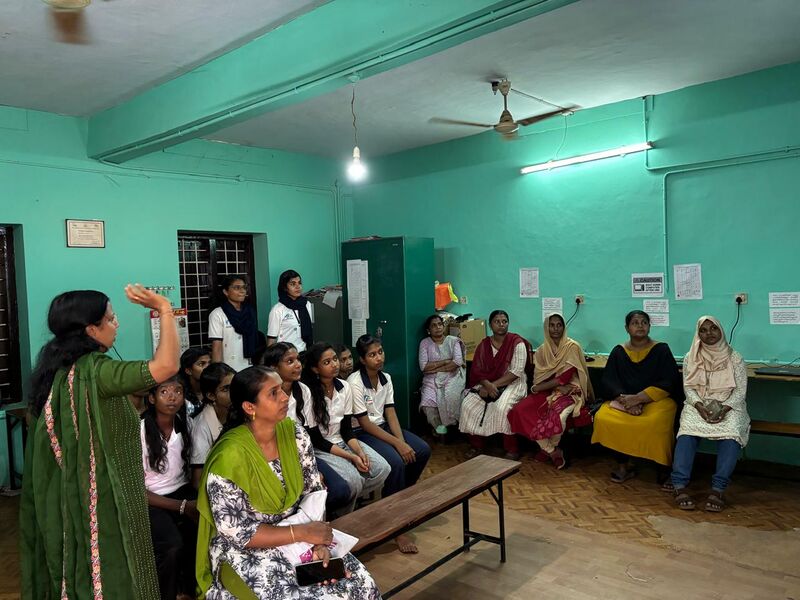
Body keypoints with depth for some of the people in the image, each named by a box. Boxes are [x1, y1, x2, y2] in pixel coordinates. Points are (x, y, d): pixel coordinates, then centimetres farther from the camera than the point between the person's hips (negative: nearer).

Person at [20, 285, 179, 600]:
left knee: (77, 572, 21)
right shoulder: (92, 370, -23)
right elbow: (166, 366, -37)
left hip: (69, 498, 9)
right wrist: (165, 309, -27)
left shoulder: (57, 368, 5)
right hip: (102, 501, -9)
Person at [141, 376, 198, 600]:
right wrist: (183, 506, -18)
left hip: (182, 491, 4)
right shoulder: (139, 431, -15)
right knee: (173, 546, -30)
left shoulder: (186, 424, 0)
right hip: (149, 500, -4)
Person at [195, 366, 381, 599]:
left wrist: (318, 541, -16)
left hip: (297, 533, 5)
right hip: (247, 551, -5)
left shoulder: (294, 433, -6)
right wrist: (302, 533, -21)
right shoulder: (229, 457, -23)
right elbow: (235, 532, -19)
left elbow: (314, 491, 0)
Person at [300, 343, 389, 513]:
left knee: (383, 469, -14)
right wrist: (351, 457, -21)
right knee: (354, 480, -29)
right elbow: (316, 440, -16)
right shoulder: (309, 394, -19)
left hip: (343, 441, 6)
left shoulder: (345, 387, -1)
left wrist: (360, 451, -16)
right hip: (320, 449, -6)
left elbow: (347, 429, 3)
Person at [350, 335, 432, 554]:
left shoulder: (386, 378, 2)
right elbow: (364, 423, -20)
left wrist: (403, 441, -16)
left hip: (383, 426, 8)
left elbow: (390, 413, 0)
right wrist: (397, 444, -24)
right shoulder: (355, 382, -20)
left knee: (423, 450, -8)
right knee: (396, 462, -29)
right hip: (363, 433, -7)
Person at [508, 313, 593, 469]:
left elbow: (566, 376, -11)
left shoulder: (572, 347, -5)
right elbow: (538, 378, 0)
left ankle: (549, 448, 0)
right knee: (520, 411, -20)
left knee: (557, 416, -35)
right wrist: (558, 385, -16)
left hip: (570, 391, -4)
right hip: (548, 391, 5)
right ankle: (552, 451, -4)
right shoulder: (542, 350, 8)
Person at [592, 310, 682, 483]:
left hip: (655, 400, -2)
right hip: (623, 399, 3)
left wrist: (638, 398, -16)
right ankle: (623, 464, -7)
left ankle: (663, 468, -11)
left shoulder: (661, 350, 3)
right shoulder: (618, 352, 11)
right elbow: (608, 381, 3)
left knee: (654, 423, -35)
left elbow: (668, 383, -5)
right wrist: (625, 398, -17)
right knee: (603, 418, -26)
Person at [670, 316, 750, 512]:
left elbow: (740, 390, 1)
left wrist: (724, 409, -16)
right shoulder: (690, 358, 10)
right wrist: (700, 407, -14)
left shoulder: (734, 358, 6)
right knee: (687, 429, -31)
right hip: (698, 406, 1)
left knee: (730, 433, -34)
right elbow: (688, 388, 5)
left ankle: (718, 488, -33)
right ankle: (679, 485, -35)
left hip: (728, 407, 0)